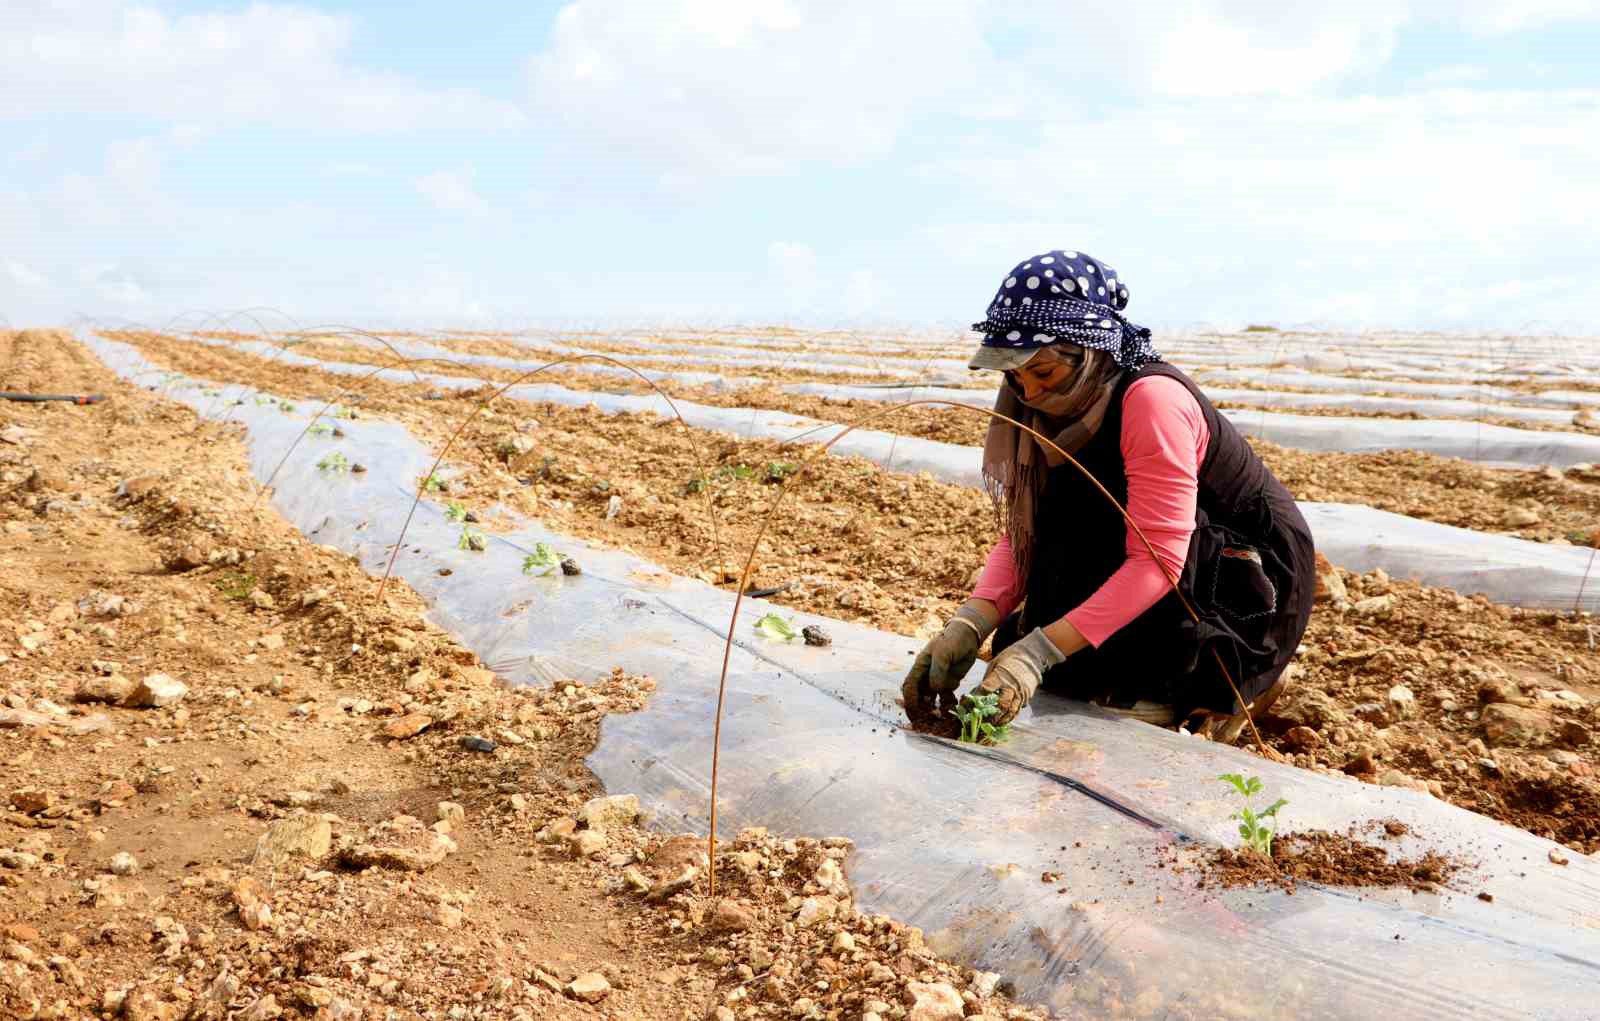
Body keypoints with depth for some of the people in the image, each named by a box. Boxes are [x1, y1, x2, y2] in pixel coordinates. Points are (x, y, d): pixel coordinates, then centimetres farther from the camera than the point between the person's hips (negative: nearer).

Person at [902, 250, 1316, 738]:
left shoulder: (1150, 399, -28)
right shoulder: (1060, 406, -6)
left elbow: (1157, 561, -33)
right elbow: (1021, 534, -9)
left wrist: (1039, 652, -40)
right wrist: (968, 627, -26)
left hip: (1249, 584, -8)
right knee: (1015, 639, -1)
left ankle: (1226, 682, -2)